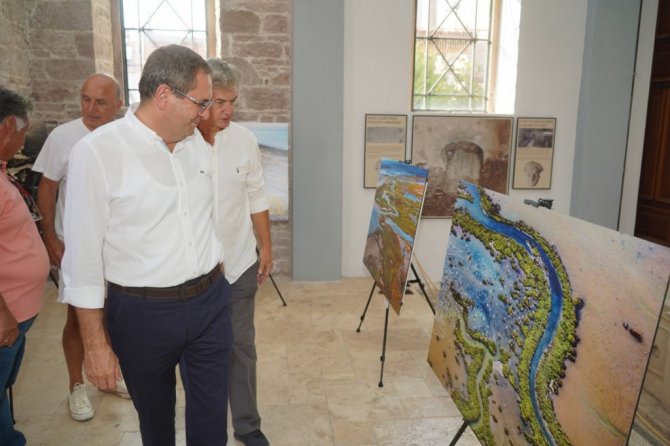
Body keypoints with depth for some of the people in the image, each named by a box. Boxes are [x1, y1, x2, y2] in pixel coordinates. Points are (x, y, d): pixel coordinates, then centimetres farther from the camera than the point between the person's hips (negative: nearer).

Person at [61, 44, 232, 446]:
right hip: (143, 314, -3)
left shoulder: (199, 142, 2)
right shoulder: (97, 152, -15)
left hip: (210, 303, 4)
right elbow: (83, 256, -11)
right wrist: (95, 344, -8)